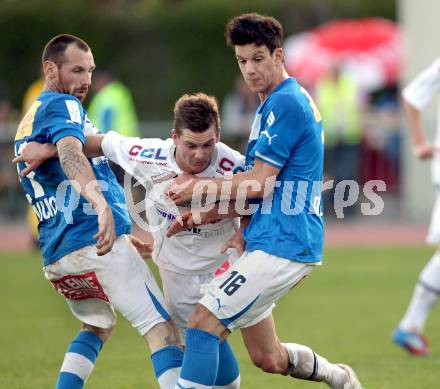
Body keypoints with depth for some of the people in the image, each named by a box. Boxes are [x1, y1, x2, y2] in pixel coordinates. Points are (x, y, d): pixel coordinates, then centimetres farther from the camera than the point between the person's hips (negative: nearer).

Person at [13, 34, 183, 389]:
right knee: (163, 330, -10)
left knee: (97, 326, 30)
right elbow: (70, 154, -25)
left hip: (56, 258, 9)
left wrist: (126, 237, 37)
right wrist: (102, 203, -44)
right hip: (96, 242, -9)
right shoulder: (63, 106, -3)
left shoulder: (27, 123, 25)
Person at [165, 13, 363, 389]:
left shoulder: (285, 103, -13)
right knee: (267, 357, 17)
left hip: (281, 245, -10)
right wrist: (204, 215, 10)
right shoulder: (282, 103, 19)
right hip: (273, 241, 10)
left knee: (203, 322, -16)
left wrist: (202, 187, -5)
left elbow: (260, 185, -16)